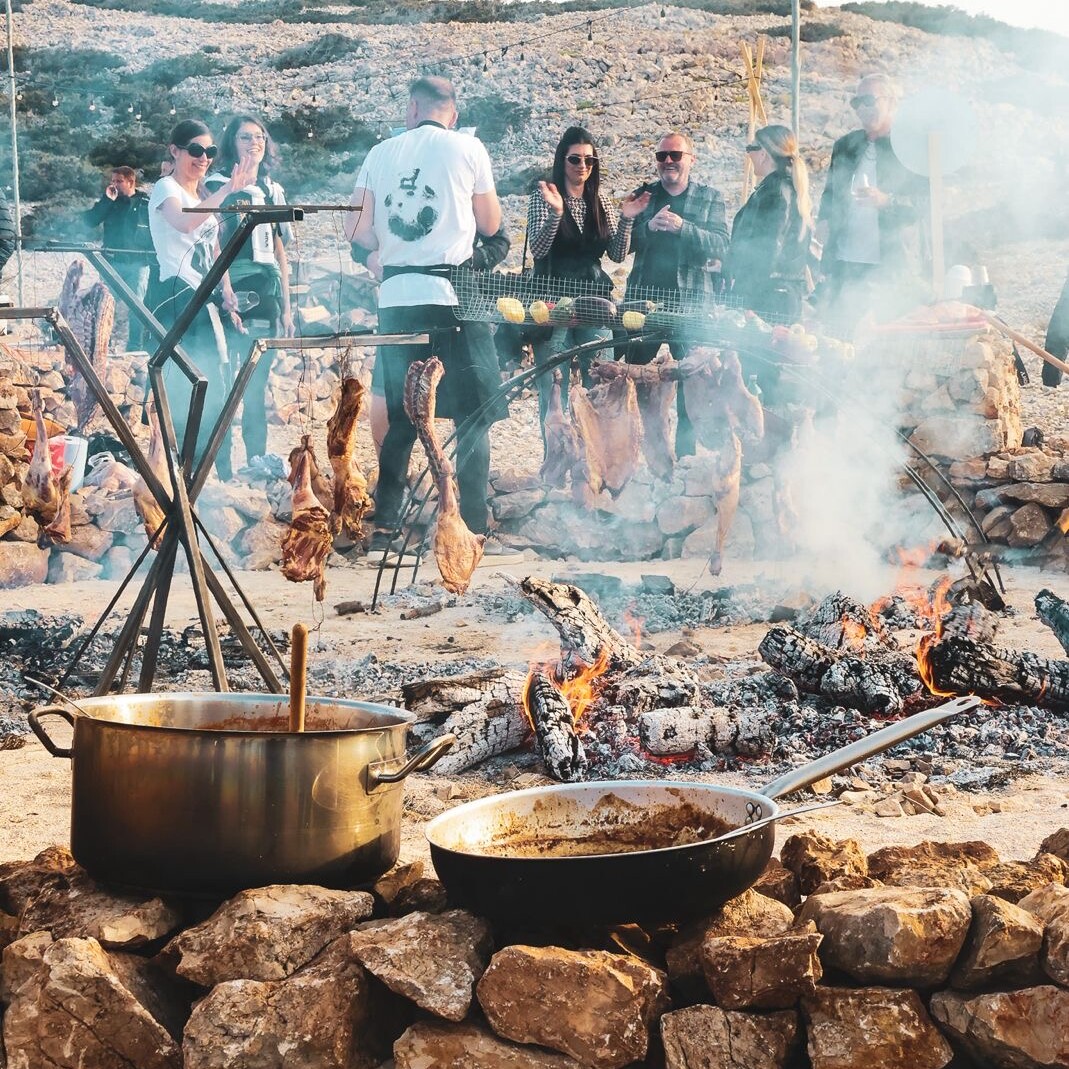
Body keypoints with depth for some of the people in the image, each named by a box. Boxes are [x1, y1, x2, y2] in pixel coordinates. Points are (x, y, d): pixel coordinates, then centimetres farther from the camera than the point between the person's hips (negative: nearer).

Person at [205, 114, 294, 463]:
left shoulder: (273, 191, 18)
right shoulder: (218, 185, 1)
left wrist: (286, 307, 15)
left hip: (267, 293, 5)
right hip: (233, 290, -5)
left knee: (258, 385, 7)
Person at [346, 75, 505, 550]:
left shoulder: (381, 153, 9)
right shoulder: (468, 148, 2)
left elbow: (356, 228, 6)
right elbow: (490, 224, 8)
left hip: (395, 297, 4)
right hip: (450, 295, -4)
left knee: (402, 418, 14)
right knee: (473, 416, 3)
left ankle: (384, 525, 12)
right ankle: (471, 526, -2)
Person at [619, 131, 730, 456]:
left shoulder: (709, 198, 9)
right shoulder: (643, 195, 13)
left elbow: (721, 246, -4)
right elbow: (624, 246, 5)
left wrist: (682, 227, -19)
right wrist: (649, 225, -15)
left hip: (691, 302, -1)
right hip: (643, 299, 2)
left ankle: (686, 456, 6)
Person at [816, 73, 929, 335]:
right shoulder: (844, 146, 19)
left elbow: (927, 201, -5)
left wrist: (887, 202, -21)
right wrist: (824, 220, 8)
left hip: (892, 265, -5)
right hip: (844, 262, 5)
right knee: (837, 330, 2)